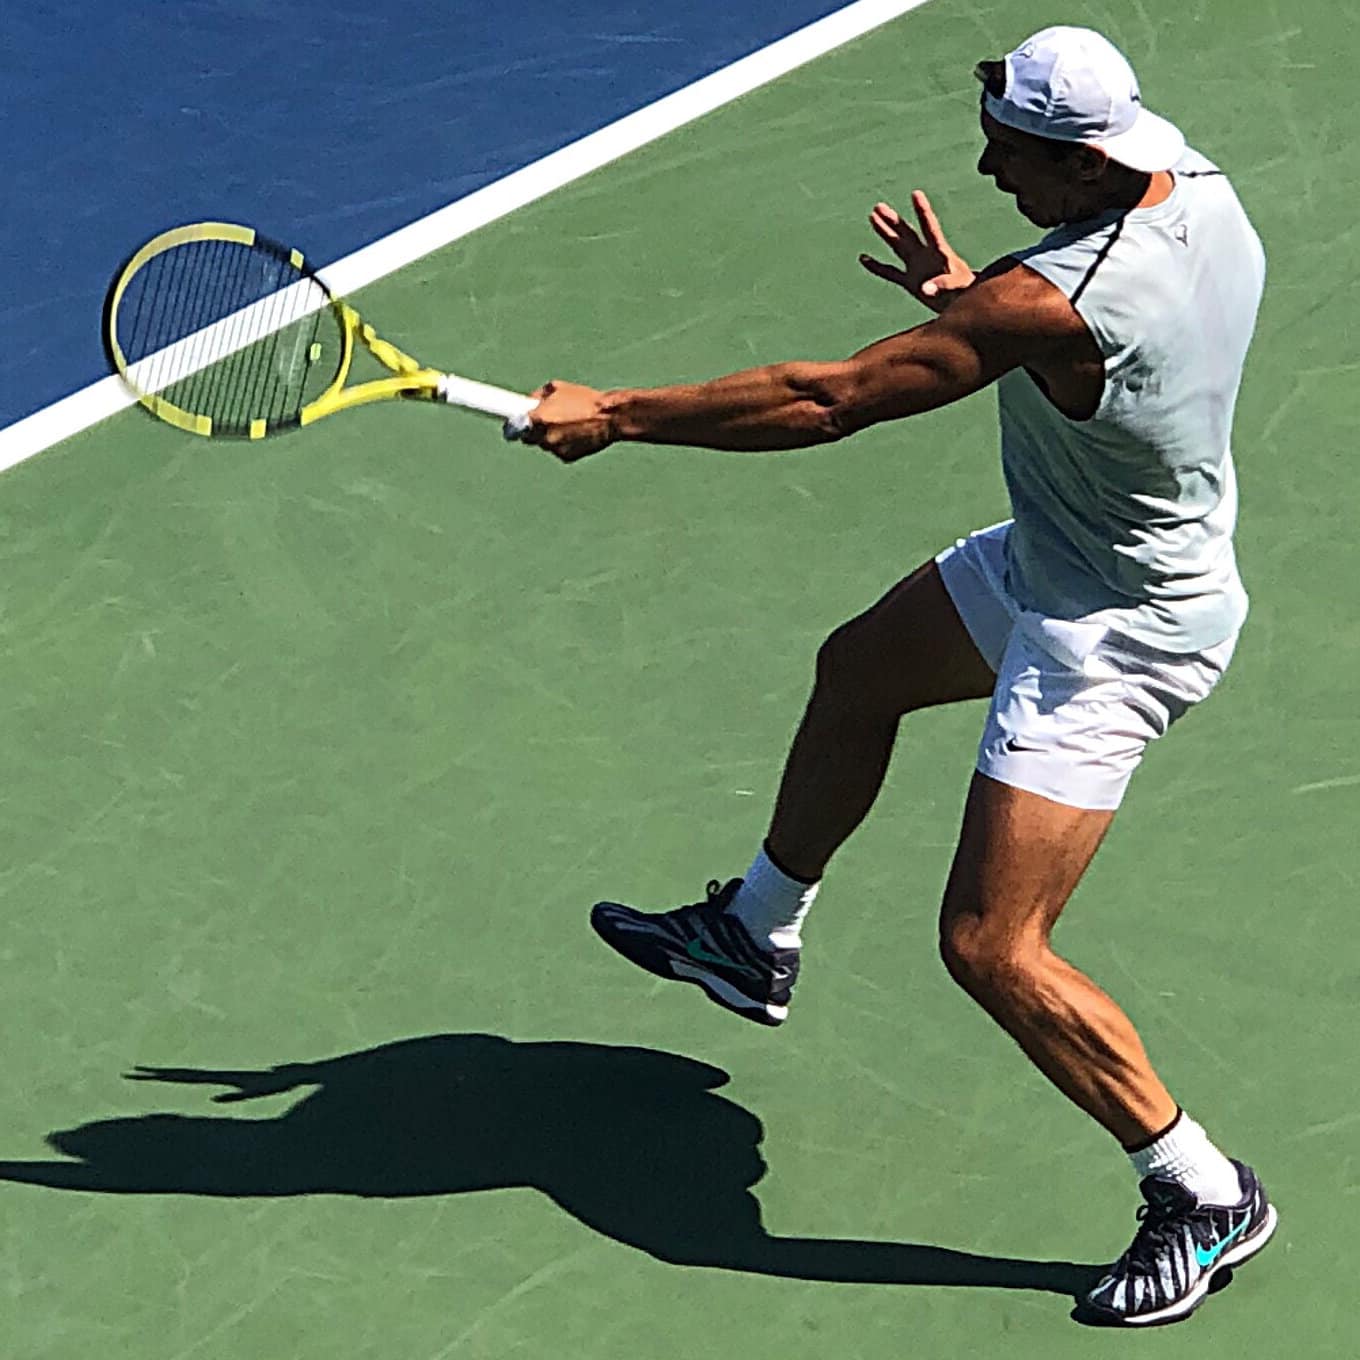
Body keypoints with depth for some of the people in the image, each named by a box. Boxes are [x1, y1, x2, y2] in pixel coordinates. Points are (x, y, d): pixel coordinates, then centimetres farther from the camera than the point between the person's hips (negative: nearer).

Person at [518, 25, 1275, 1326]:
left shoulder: (1055, 301, -36)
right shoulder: (1193, 181, -10)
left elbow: (826, 401, -30)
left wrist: (615, 414, -22)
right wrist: (967, 295, -1)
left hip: (1111, 635, -10)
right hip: (1059, 558, 10)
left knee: (990, 948, -9)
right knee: (857, 670, 27)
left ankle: (1205, 1195, 7)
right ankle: (753, 939, 48)